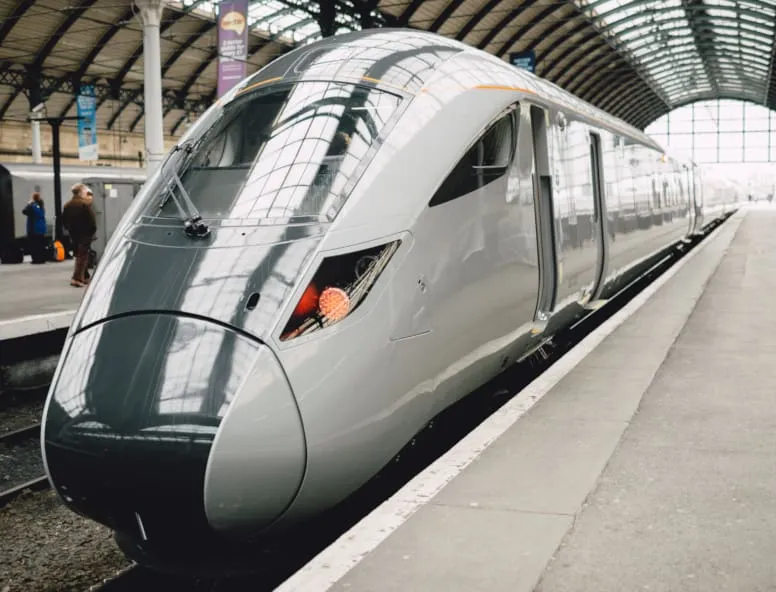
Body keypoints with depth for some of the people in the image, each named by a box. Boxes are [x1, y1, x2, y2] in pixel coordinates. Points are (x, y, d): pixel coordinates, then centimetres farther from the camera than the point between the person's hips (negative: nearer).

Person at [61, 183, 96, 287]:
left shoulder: (67, 205, 8)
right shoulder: (85, 204, -14)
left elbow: (64, 221, 11)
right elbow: (91, 220, -17)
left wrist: (69, 229, 19)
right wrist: (93, 231, -6)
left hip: (73, 233, 7)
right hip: (84, 233, -7)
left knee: (78, 255, 16)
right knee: (82, 256, -6)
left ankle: (83, 277, 21)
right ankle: (76, 278, -14)